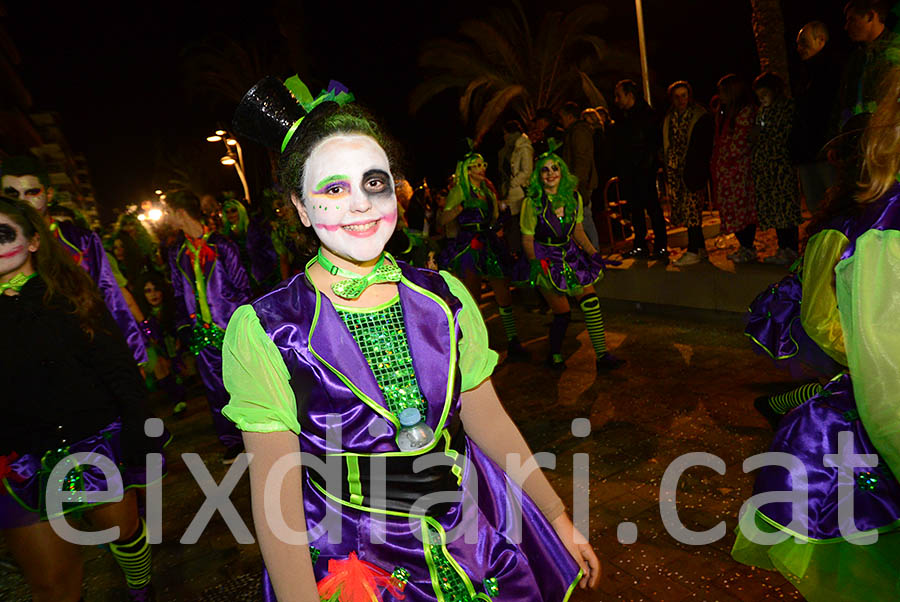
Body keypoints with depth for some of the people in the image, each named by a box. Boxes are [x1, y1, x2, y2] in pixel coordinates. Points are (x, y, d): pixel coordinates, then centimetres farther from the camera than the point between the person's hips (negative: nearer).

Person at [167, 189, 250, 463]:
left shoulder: (221, 246, -4)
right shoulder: (176, 253, 11)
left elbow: (242, 286, -4)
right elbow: (179, 294, 16)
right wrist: (183, 326, 5)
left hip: (231, 327, -4)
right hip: (202, 333, 4)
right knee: (216, 389, 8)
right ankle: (232, 441, 22)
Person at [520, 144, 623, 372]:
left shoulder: (573, 197, -1)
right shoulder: (532, 203, -15)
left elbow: (578, 231, 10)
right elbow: (527, 239, -10)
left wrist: (593, 254, 2)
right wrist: (538, 267, -17)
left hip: (570, 255, 5)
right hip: (546, 258, -5)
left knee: (590, 300, -7)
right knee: (562, 312, -3)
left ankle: (602, 355, 2)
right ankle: (554, 356, 22)